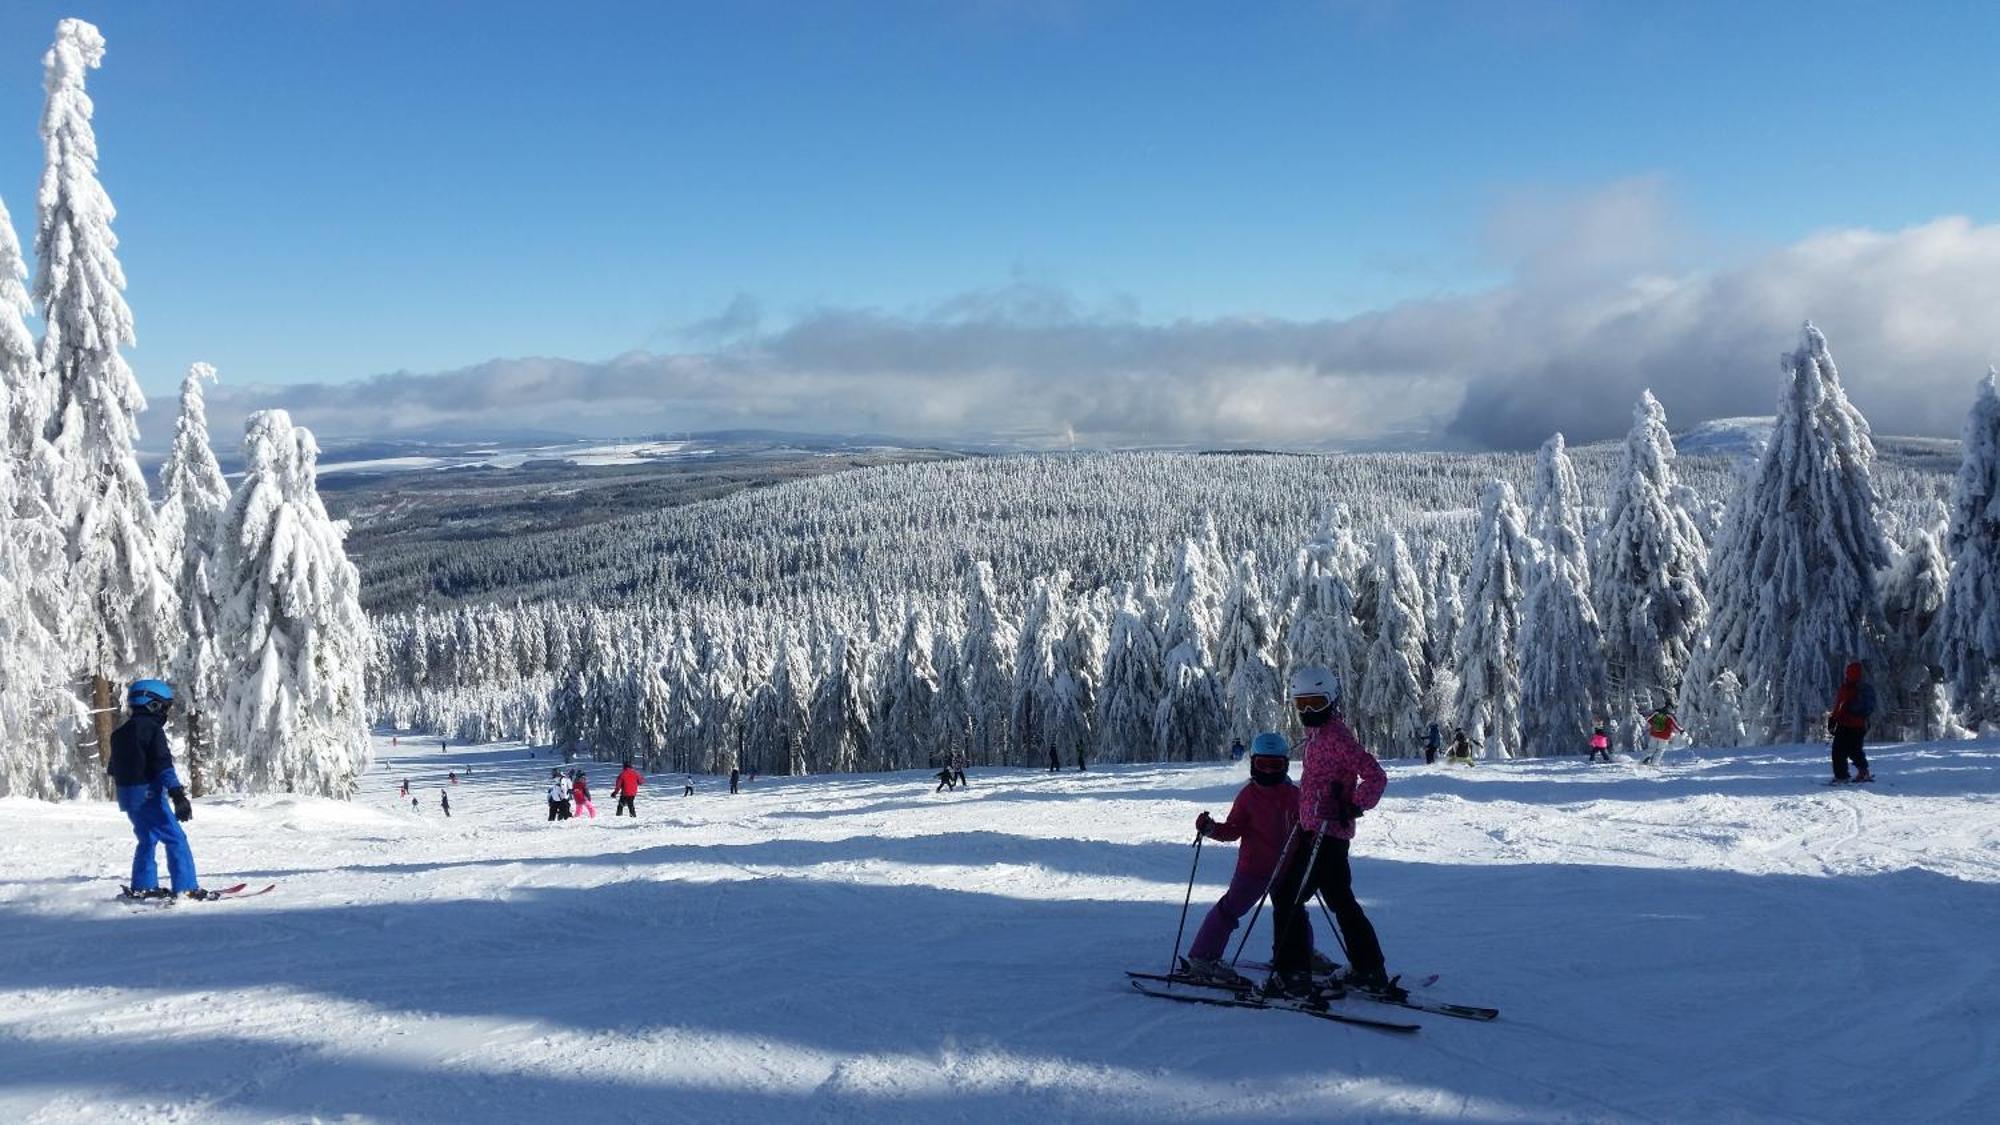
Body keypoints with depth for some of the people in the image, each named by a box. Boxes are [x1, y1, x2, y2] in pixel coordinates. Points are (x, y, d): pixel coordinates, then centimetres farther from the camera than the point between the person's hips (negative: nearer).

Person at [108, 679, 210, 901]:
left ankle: (142, 887, 22)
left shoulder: (120, 733, 16)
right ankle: (185, 887, -12)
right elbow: (163, 765, -19)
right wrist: (178, 794, -22)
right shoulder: (152, 729, -11)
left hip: (128, 796, 9)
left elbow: (113, 768, 26)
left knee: (148, 839, 20)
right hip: (148, 794, -9)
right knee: (176, 839, -7)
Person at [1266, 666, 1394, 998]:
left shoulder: (1335, 735, -15)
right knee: (1341, 900, 16)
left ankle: (1291, 974, -3)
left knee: (1286, 897, -7)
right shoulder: (1317, 734, 15)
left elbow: (1375, 776, -20)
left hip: (1325, 831, -10)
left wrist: (1353, 808, -24)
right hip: (1316, 830, 10)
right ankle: (1370, 972, 24)